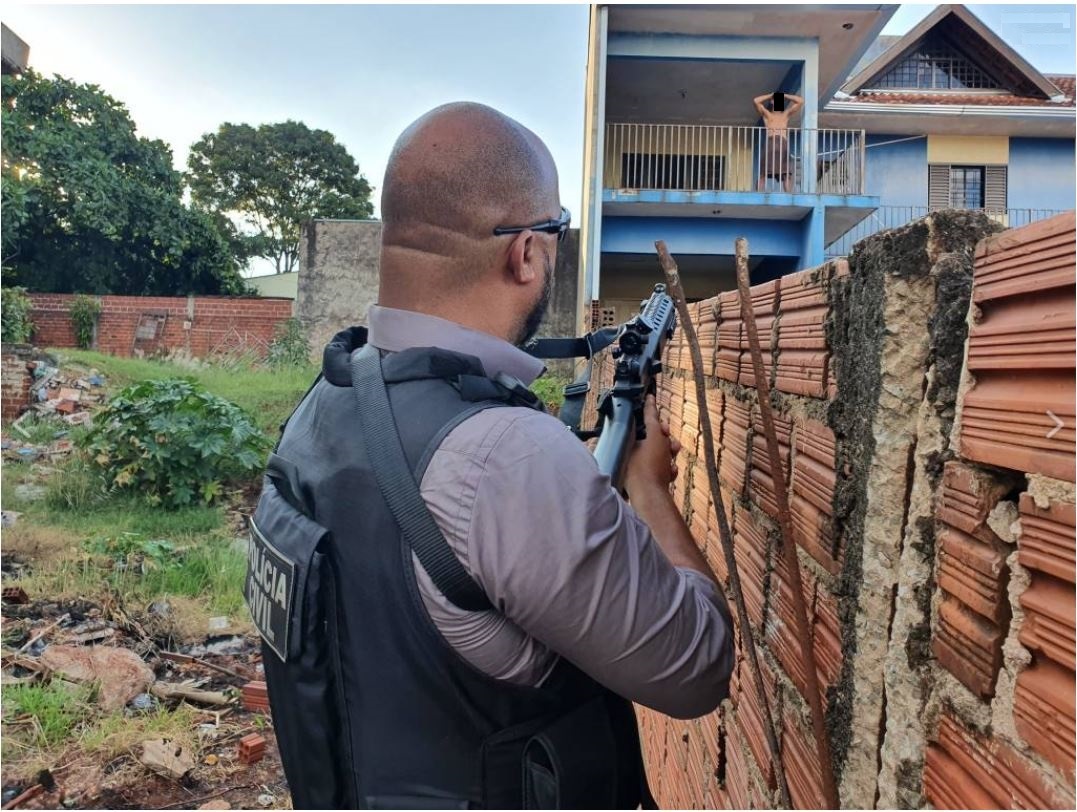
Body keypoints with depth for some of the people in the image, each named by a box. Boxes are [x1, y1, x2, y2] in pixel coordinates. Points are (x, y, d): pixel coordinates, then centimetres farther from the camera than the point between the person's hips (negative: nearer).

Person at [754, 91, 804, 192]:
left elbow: (801, 101, 25)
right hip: (770, 143, -2)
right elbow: (755, 101, 10)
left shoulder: (786, 114, 29)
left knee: (787, 174, -10)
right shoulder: (766, 114, 23)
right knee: (762, 173, -12)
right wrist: (770, 95, 23)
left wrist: (785, 96, 30)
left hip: (783, 145, 2)